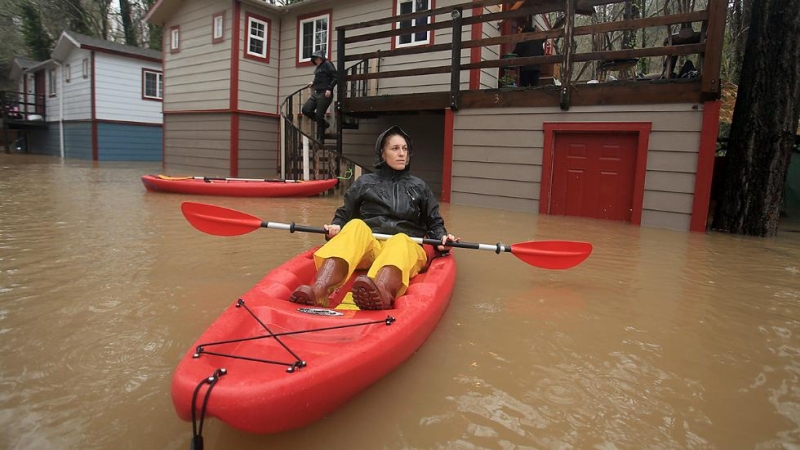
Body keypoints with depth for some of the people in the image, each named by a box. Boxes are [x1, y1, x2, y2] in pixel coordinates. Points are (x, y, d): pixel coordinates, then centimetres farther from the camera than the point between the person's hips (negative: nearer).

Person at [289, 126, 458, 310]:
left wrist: (441, 237, 0)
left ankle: (382, 291, -73)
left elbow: (434, 223, 22)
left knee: (399, 240, -38)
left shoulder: (419, 187, 23)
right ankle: (319, 289, -61)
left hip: (406, 245, 0)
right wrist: (336, 226, -3)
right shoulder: (365, 182, 20)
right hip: (368, 247, 0)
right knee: (356, 226, -35)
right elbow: (344, 214, 19)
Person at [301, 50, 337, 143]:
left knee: (319, 116, -7)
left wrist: (329, 88, -20)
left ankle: (320, 139, 3)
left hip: (324, 94, -8)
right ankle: (323, 123, 15)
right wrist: (313, 83, 17)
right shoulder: (318, 67, 19)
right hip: (315, 93, 8)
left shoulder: (327, 64, -4)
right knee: (306, 110, -3)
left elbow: (335, 77, -12)